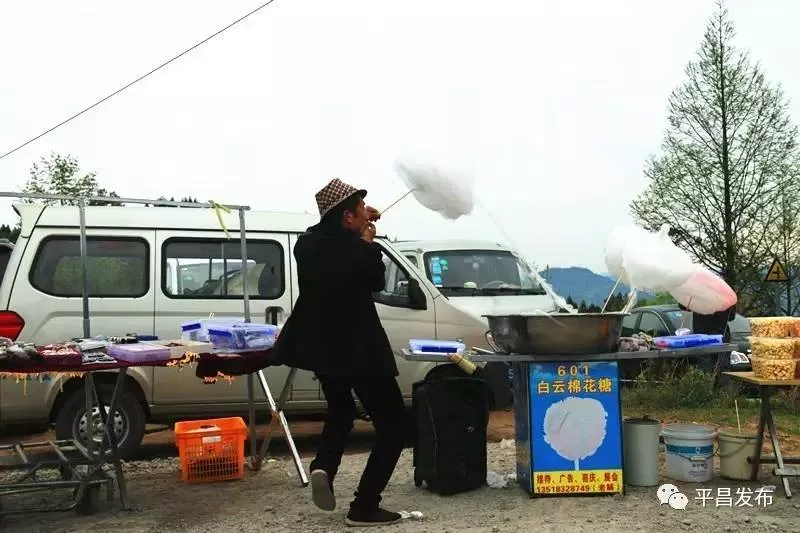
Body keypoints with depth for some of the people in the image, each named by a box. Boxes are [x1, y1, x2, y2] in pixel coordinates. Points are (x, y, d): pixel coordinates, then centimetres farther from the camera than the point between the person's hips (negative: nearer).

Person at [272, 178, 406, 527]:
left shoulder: (308, 242, -2)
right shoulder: (358, 251, -21)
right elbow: (377, 283, -1)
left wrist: (358, 236, 15)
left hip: (320, 345, 7)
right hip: (359, 349, -7)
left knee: (340, 412, 30)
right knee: (392, 425, 6)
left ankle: (323, 467, 6)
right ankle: (364, 507, 3)